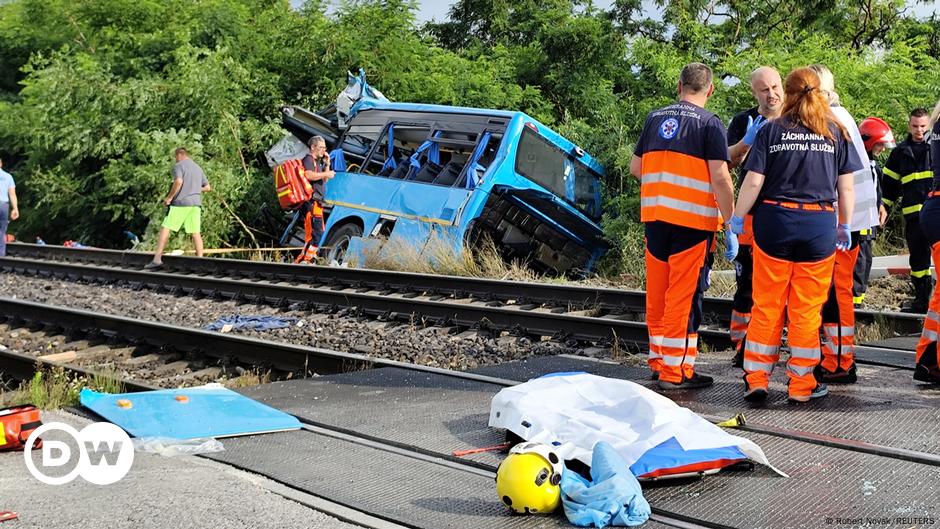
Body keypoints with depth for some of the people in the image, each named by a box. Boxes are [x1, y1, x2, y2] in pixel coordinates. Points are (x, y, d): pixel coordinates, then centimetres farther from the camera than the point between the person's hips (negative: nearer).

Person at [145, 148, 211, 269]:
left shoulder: (178, 166, -2)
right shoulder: (198, 168, 19)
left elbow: (178, 182, -20)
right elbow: (207, 187, 21)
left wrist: (169, 197, -11)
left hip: (181, 202, -6)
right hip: (196, 204, 6)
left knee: (165, 229, -3)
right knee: (196, 232, 5)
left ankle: (157, 259, -9)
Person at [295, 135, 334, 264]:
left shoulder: (317, 161, 25)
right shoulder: (308, 159, -6)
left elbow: (324, 180, 27)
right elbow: (308, 175, -25)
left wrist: (327, 164, 17)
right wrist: (326, 174, -18)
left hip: (317, 202, 11)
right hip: (311, 201, -11)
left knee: (319, 232, 16)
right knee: (316, 233, -16)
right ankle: (304, 260, -17)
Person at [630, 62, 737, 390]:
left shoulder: (655, 119, 11)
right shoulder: (710, 124, -5)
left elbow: (635, 168, 17)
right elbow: (720, 178, -13)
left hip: (654, 216, 5)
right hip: (692, 219, -5)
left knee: (657, 293, 14)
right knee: (684, 295, -1)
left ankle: (658, 360, 24)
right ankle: (676, 371, 2)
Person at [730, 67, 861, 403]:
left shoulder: (771, 130, 0)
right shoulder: (836, 132, 5)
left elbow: (753, 181, -4)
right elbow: (846, 187, 4)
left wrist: (737, 218, 6)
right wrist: (845, 225, 15)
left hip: (775, 221, 0)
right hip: (819, 225, 1)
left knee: (766, 306, 7)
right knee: (807, 310, 6)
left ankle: (756, 379, 8)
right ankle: (801, 385, 12)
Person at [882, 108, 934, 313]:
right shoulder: (901, 151, 14)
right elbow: (890, 181, 19)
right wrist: (883, 206, 15)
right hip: (913, 213, 3)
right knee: (918, 257, 7)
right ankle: (921, 299, 15)